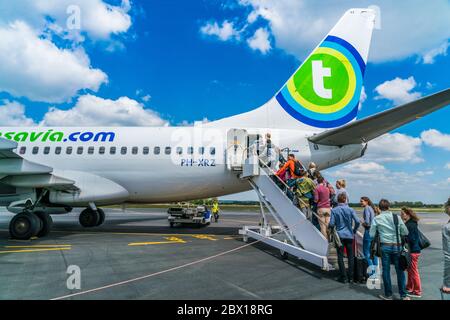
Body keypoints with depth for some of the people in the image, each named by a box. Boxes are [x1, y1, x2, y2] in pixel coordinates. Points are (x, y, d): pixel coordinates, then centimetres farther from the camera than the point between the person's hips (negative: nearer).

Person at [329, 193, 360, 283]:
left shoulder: (334, 210, -6)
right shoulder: (350, 210, -4)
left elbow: (331, 224, -9)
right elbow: (357, 221, -10)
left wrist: (332, 227, 13)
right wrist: (354, 230, 7)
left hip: (339, 235, -1)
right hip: (349, 235, 1)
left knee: (340, 257, 6)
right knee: (350, 256, 11)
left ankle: (343, 277, 8)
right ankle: (351, 277, 16)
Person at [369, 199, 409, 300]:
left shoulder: (376, 219, -4)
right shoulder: (396, 217, -3)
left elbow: (371, 235, -3)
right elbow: (405, 232, 1)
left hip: (385, 246, -1)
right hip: (397, 246, 1)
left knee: (386, 271, 9)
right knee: (399, 270, 11)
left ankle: (388, 295, 19)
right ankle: (403, 295, 19)